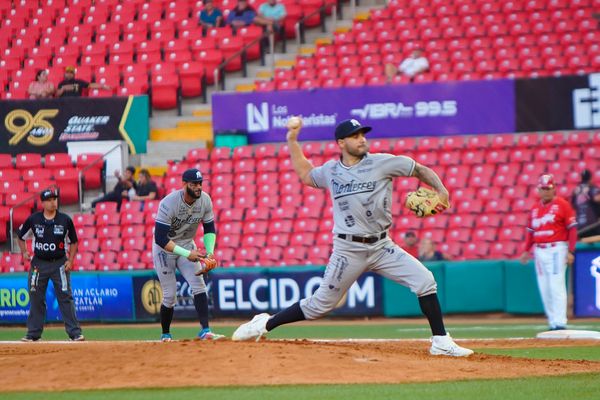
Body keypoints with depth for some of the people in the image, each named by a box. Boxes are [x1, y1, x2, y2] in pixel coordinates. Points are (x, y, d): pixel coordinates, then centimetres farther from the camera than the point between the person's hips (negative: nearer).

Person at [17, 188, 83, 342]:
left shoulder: (65, 220, -3)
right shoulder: (33, 219, -2)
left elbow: (73, 242, 6)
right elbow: (21, 237, 14)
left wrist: (70, 260, -5)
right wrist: (24, 252, 2)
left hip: (60, 264, -2)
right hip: (38, 264, 2)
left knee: (66, 298, -6)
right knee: (36, 299, 7)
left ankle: (75, 333, -5)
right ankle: (33, 334, 16)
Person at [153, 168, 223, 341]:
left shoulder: (205, 200, -13)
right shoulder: (168, 204, -30)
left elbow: (209, 229, 1)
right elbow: (160, 239, -32)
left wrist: (210, 252, -16)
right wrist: (186, 254, -37)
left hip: (187, 244, 4)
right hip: (164, 248, -4)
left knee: (199, 285, -14)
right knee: (170, 295, -3)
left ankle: (205, 331, -18)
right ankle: (165, 335, 17)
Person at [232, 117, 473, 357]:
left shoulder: (381, 162, -2)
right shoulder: (331, 170, 7)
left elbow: (421, 171, 2)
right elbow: (305, 174, 27)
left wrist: (441, 191, -14)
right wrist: (292, 138, 22)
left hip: (382, 247, 1)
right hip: (348, 250, 0)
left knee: (425, 280, -14)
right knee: (320, 305, 1)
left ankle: (441, 342, -5)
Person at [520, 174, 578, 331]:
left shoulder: (562, 205, -2)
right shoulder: (535, 209, 15)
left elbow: (572, 229, -5)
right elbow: (530, 231, 21)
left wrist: (570, 252, -11)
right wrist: (526, 250, 10)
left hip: (556, 249, -6)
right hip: (539, 251, 6)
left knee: (556, 286, -12)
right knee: (544, 289, 4)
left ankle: (560, 323, -12)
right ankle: (553, 323, 9)